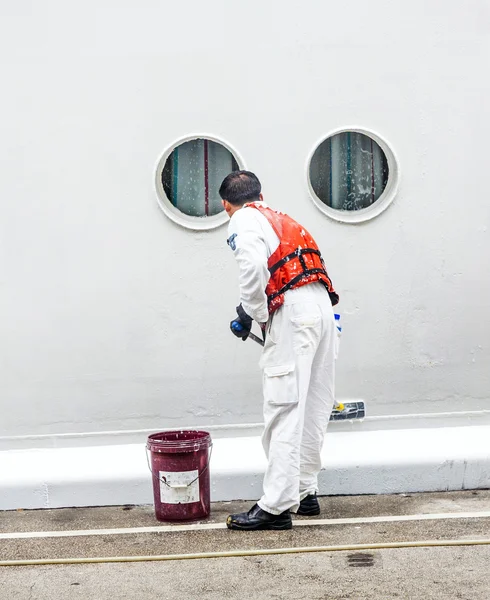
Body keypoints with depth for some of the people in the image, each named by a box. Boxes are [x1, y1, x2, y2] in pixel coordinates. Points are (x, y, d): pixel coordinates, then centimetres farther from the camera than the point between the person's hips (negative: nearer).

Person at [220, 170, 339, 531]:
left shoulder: (244, 220, 4)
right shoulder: (282, 220, 29)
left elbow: (253, 265, -16)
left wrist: (251, 313, -4)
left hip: (292, 313, -9)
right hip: (322, 306, 9)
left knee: (284, 410, -10)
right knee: (313, 408, 13)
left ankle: (277, 507, -10)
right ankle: (305, 492, 23)